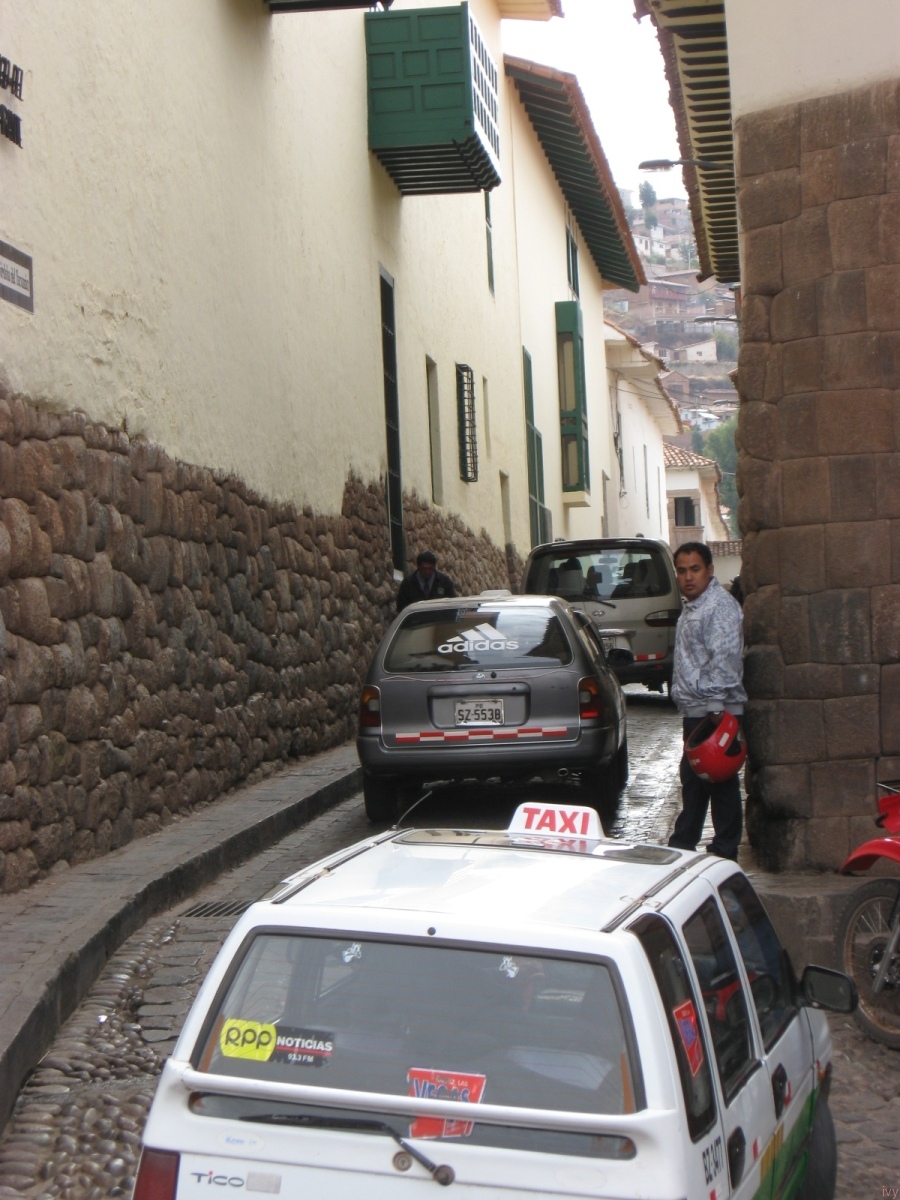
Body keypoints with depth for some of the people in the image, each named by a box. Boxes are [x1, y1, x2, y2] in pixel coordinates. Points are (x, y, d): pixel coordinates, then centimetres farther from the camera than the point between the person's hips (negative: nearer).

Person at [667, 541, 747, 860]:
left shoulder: (720, 606, -13)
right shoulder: (692, 607, 19)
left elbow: (724, 660, -22)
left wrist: (717, 708, -27)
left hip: (715, 711, -10)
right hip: (696, 711, 10)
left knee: (720, 782, -5)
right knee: (692, 779, 16)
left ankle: (724, 852, 1)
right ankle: (682, 846, 25)